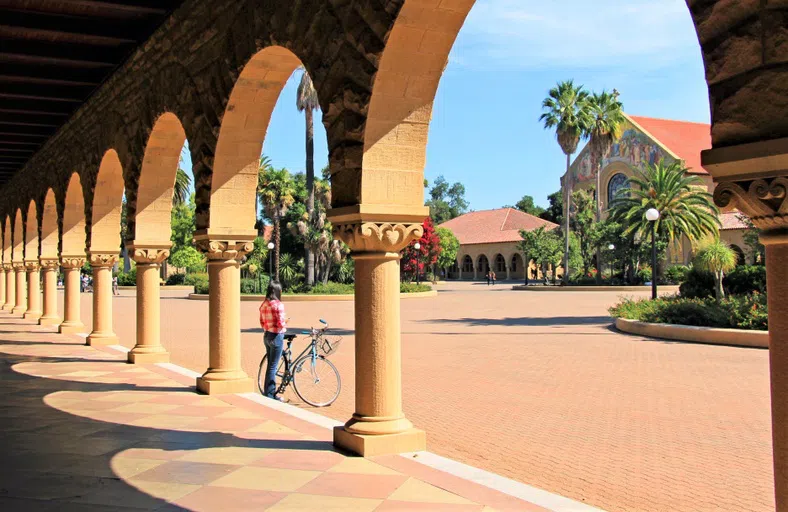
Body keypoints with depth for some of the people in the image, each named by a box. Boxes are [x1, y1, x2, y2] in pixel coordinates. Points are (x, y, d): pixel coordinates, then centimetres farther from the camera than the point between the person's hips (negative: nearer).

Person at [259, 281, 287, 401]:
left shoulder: (264, 304, 6)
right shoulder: (278, 305, -17)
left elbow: (262, 322, 10)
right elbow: (280, 324, -20)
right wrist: (285, 324, 0)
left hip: (266, 336, 8)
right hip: (276, 336, -8)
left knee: (270, 365, 17)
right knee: (273, 367, -1)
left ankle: (270, 393, 25)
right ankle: (270, 395, 5)